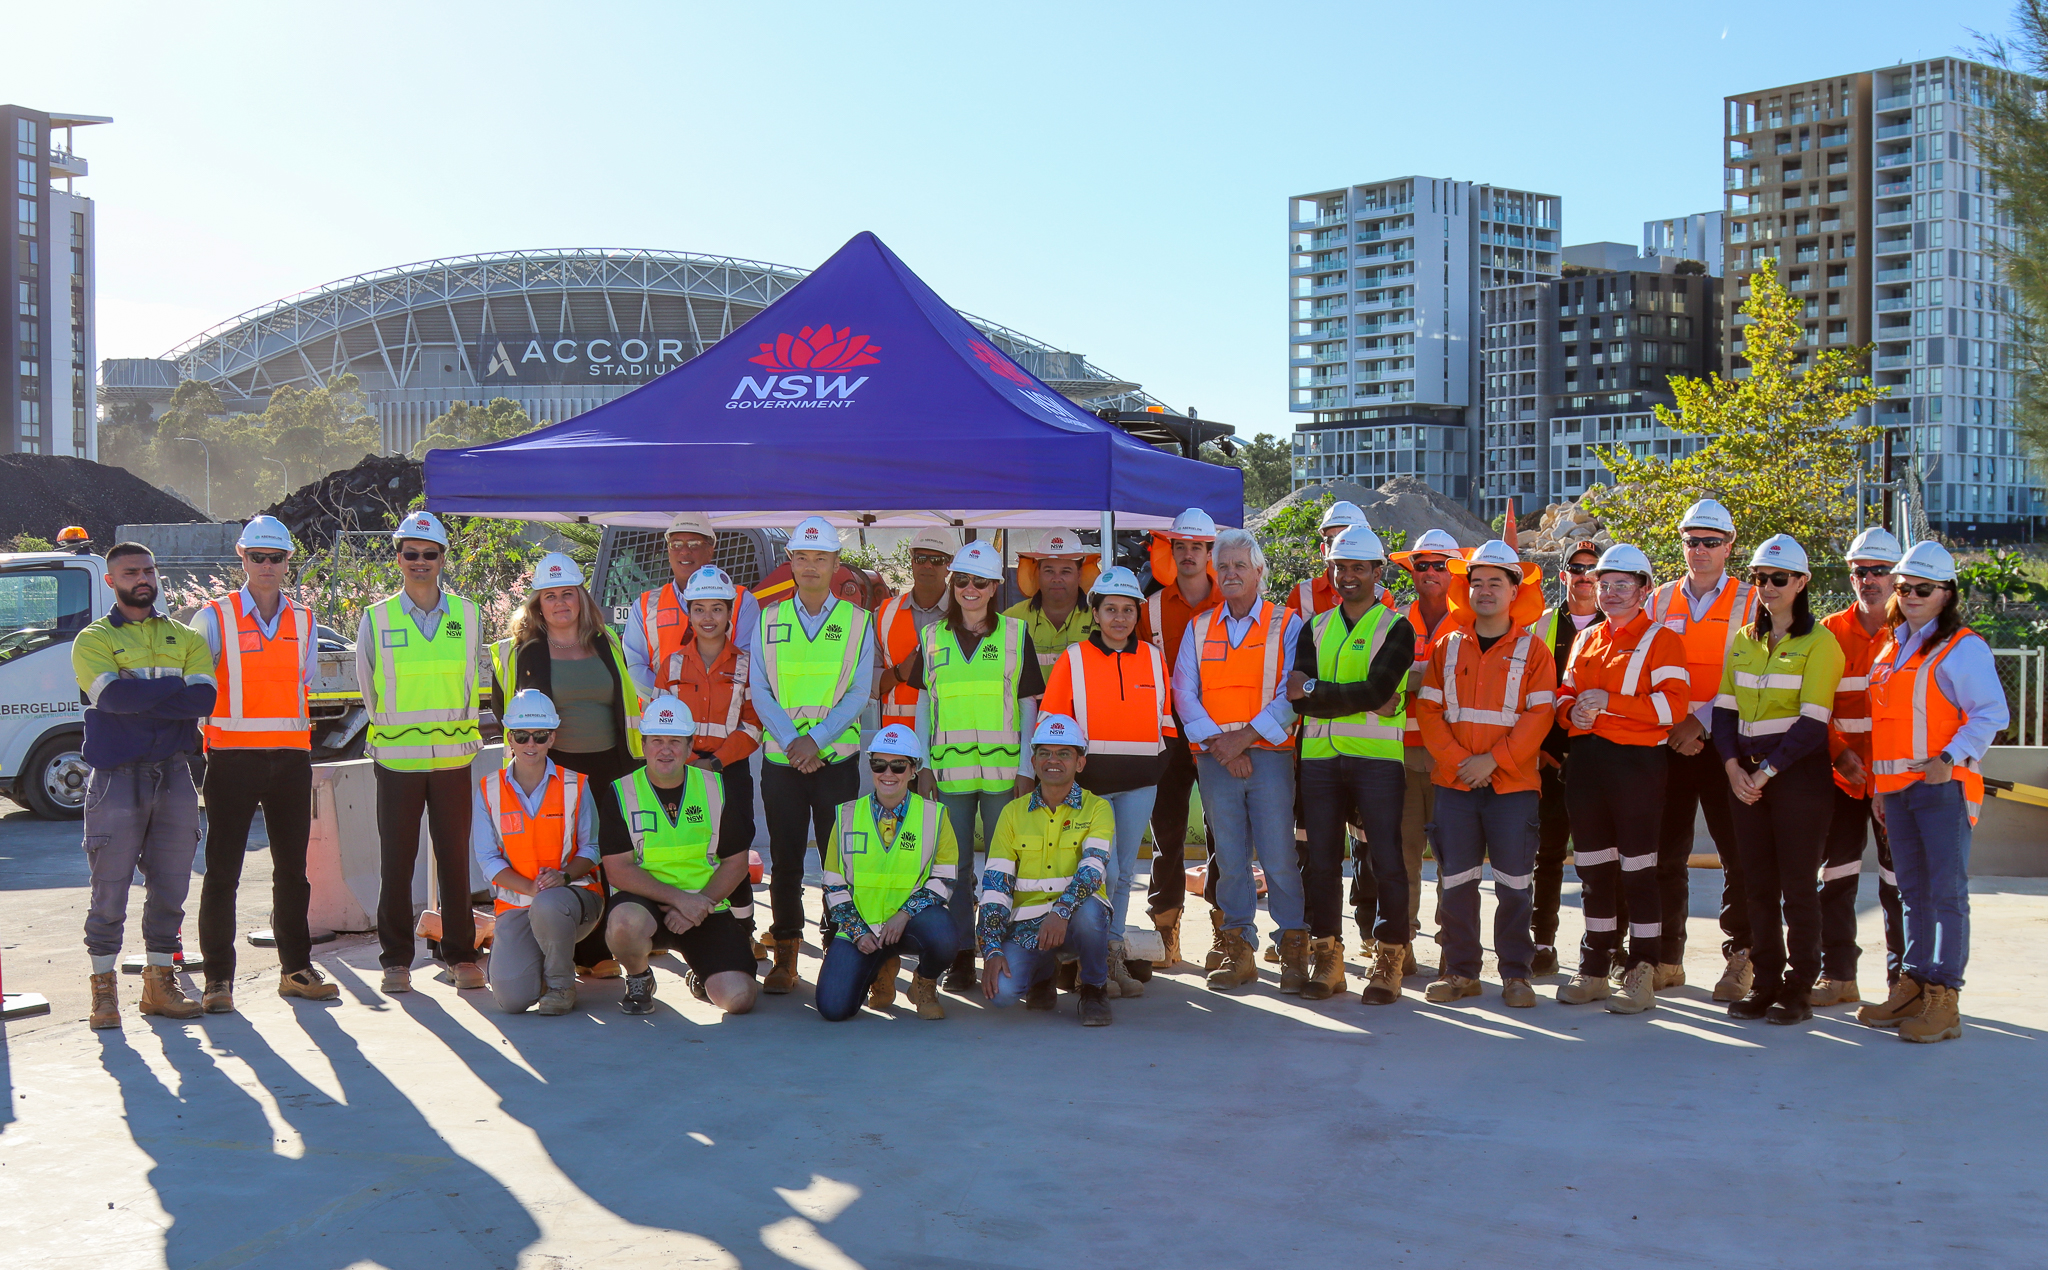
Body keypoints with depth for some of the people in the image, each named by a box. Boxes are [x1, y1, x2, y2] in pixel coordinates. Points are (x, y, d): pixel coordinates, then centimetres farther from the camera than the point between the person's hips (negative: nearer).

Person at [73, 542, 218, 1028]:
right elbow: (113, 696, -15)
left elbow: (205, 698, -4)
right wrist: (175, 686, -8)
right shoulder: (93, 639, 4)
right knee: (110, 890, -3)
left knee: (170, 886, 7)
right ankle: (104, 988, 6)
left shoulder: (185, 638, 14)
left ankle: (160, 981, 17)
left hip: (174, 773, 3)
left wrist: (138, 697, -10)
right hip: (116, 775, -3)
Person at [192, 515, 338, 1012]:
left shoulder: (303, 621, 10)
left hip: (291, 756, 4)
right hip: (232, 756, -4)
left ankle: (296, 969, 18)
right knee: (223, 871, -2)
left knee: (293, 869, 9)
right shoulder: (214, 617, 0)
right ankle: (218, 978, 4)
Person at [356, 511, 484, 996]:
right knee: (396, 861, 2)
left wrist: (457, 734, 11)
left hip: (453, 757, 1)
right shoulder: (376, 619, 1)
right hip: (397, 759, -1)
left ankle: (461, 956, 13)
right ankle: (396, 960, 11)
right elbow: (370, 689, 10)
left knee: (455, 859, 4)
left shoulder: (467, 616, 5)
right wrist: (392, 735, 10)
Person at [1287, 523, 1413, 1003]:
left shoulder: (1396, 629, 2)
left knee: (1385, 860, -6)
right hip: (1320, 757, 4)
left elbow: (1376, 690, -13)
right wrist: (1364, 703, -10)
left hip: (1377, 757, -4)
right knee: (1321, 860, 5)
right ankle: (1326, 960, 13)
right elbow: (1298, 697, 1)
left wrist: (1314, 690, -10)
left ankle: (1388, 962, 3)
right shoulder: (1314, 628, 15)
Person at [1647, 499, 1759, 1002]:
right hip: (1668, 744, 3)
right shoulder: (1660, 601, 11)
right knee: (1664, 854, 5)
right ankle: (1666, 959, 14)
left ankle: (1740, 957, 10)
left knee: (1738, 855, -1)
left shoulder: (1750, 602, 2)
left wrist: (1702, 721, -14)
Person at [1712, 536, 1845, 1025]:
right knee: (1758, 883, 7)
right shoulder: (1744, 640, 13)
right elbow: (1724, 708, 10)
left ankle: (1798, 990, 6)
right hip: (1747, 775, 6)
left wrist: (1766, 771, -15)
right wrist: (1733, 765, -5)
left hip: (1799, 773, -5)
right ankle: (1764, 984, 15)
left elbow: (1812, 723, -12)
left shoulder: (1819, 641, -5)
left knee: (1798, 884, -1)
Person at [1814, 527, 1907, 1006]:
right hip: (1842, 775, 2)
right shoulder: (1830, 631, 6)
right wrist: (1840, 752, -11)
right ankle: (1837, 976, 16)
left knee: (1898, 881, 1)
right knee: (1834, 876, 6)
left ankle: (1903, 979, 12)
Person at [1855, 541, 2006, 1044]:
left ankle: (1944, 1000, -6)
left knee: (1947, 892, -7)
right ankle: (1913, 987, 18)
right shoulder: (1892, 648, 17)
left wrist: (1952, 758, -22)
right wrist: (1880, 785, 17)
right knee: (1913, 893, 12)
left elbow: (1991, 713, -12)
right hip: (1896, 788, 7)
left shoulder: (1963, 648, -6)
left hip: (1942, 784, -7)